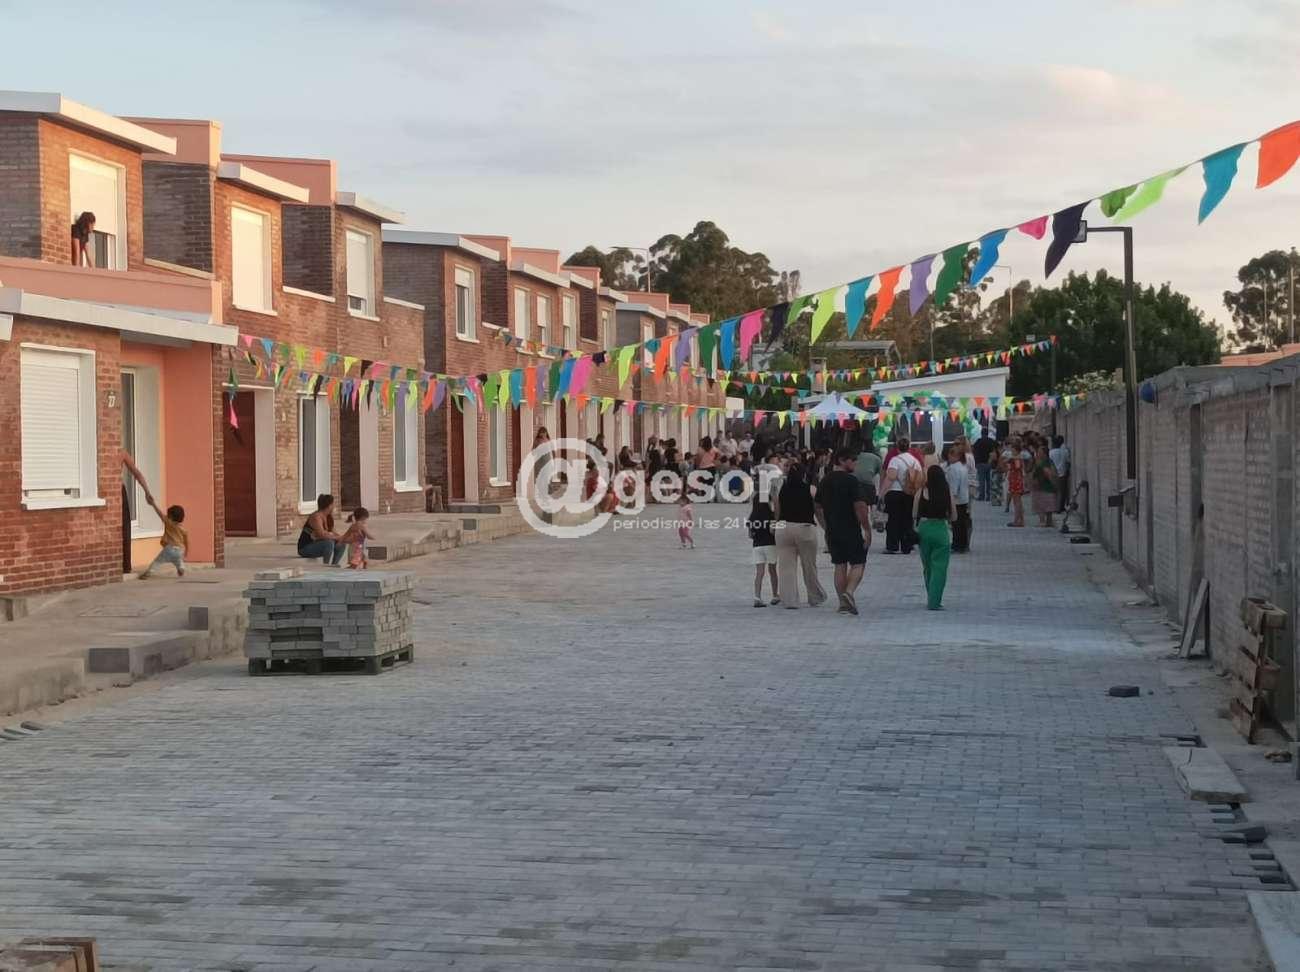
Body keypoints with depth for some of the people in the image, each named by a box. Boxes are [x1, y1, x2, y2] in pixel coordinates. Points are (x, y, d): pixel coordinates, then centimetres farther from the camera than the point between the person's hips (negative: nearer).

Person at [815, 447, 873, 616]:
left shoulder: (825, 481, 9)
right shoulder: (852, 481, -13)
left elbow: (818, 509, 16)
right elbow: (860, 507, -18)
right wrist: (867, 529, -11)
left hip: (832, 531, 6)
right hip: (851, 531, -6)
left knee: (840, 565, 10)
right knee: (858, 564, 2)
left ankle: (843, 602, 10)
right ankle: (849, 592, -18)